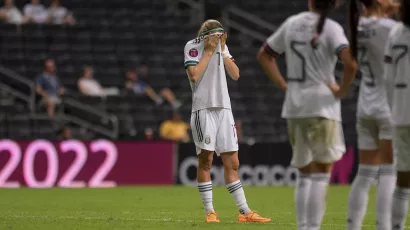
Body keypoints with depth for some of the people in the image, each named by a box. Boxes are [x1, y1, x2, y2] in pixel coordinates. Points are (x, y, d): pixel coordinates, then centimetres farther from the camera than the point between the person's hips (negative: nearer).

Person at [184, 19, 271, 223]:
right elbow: (194, 75, -16)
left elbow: (235, 75, 6)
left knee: (232, 164, 5)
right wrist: (208, 51, -11)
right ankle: (210, 212, -1)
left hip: (224, 108, 5)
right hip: (203, 109, -5)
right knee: (205, 160, -5)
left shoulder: (221, 46, 13)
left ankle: (244, 212, 6)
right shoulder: (192, 46, -3)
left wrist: (223, 51, -2)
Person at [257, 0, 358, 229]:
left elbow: (264, 55, 17)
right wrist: (342, 90, -8)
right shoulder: (330, 28, -9)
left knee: (304, 174, 15)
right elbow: (350, 63, -24)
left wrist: (284, 85, 12)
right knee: (322, 173, 0)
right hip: (322, 106, -5)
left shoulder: (292, 23, 8)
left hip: (293, 107, 5)